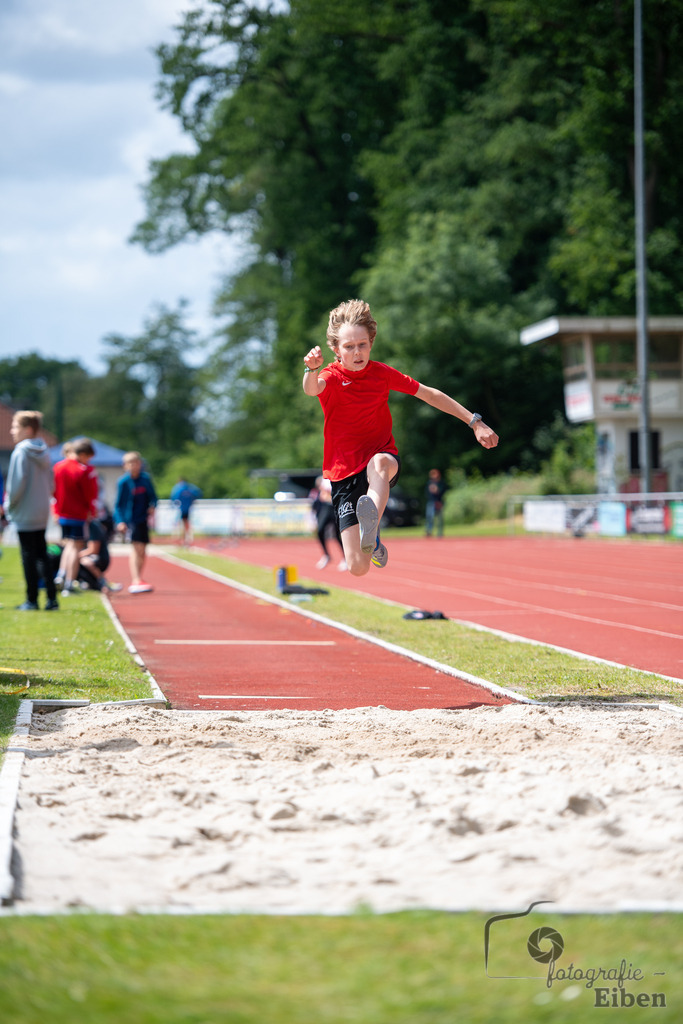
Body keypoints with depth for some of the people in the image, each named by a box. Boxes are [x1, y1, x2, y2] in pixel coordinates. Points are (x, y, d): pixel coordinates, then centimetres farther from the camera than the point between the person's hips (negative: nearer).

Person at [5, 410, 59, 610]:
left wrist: (9, 506, -4)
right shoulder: (43, 452, 8)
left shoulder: (21, 452, -15)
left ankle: (31, 600, 4)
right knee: (42, 555, 11)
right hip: (42, 513, 7)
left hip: (25, 514, -7)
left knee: (29, 557, -1)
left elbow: (16, 483, -17)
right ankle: (51, 598, 7)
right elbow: (50, 482, 12)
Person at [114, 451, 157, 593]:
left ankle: (136, 582, 21)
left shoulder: (146, 479, 4)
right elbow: (118, 504, -5)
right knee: (137, 548, -18)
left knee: (142, 552, 10)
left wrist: (152, 506, -8)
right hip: (131, 518, -5)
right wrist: (120, 521, -15)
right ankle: (136, 581, -25)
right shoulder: (123, 482, -7)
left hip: (143, 519, 5)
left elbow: (152, 496, 13)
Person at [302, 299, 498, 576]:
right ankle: (372, 542, 29)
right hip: (344, 472, -1)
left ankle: (371, 527, -63)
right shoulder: (332, 377, -7)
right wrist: (312, 369, -57)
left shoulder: (382, 373, 3)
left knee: (379, 463, -41)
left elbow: (430, 395, 13)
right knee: (357, 567, -8)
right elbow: (313, 389, -33)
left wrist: (475, 422, 10)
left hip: (384, 457, 1)